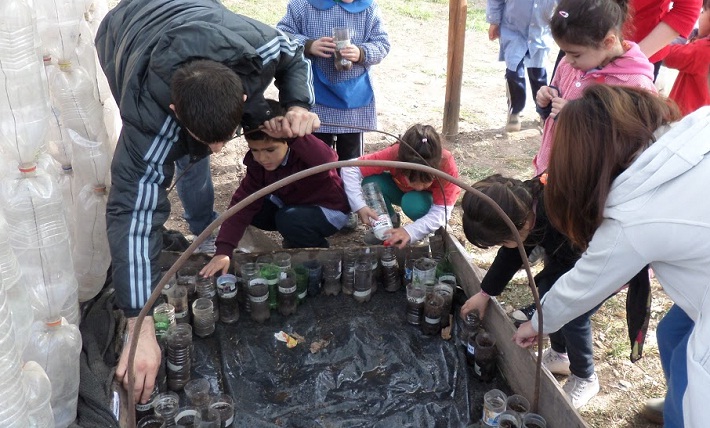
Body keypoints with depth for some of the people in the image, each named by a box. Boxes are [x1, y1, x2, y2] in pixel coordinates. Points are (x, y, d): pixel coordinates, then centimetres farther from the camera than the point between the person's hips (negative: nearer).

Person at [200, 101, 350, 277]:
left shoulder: (304, 153, -32)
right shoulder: (256, 162, -15)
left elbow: (327, 160, -57)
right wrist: (223, 250, -32)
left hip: (330, 209, -6)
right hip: (292, 205, 7)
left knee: (289, 221, -33)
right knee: (256, 211, -16)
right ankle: (296, 238, 7)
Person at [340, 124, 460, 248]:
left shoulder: (446, 164, -37)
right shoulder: (395, 154, -34)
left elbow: (441, 212, -36)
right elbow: (349, 168, -32)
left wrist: (410, 231, -50)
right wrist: (360, 207, -44)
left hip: (430, 198, -2)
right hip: (401, 190, 2)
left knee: (413, 203, -36)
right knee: (370, 182, -27)